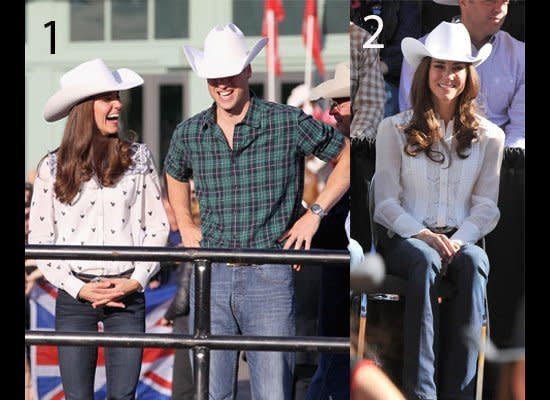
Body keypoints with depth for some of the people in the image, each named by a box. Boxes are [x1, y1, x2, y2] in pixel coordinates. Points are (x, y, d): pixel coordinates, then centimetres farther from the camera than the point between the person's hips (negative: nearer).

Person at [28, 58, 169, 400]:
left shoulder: (138, 159, 4)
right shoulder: (53, 168, 2)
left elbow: (158, 226, 6)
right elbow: (39, 240, 3)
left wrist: (137, 280, -6)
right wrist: (78, 289, -7)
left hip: (127, 293, 0)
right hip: (75, 294, 0)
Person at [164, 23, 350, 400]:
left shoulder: (288, 123, -5)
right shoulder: (189, 133, 6)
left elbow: (347, 157, 6)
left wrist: (314, 214, 0)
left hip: (269, 274, -3)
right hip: (210, 276, 3)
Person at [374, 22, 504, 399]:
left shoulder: (489, 136, 13)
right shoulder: (395, 129, 8)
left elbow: (487, 205, 8)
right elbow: (386, 203, 3)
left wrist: (460, 239, -12)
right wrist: (424, 235, -14)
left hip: (463, 240, 1)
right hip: (407, 240, -1)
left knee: (474, 262, -36)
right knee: (426, 261, -38)